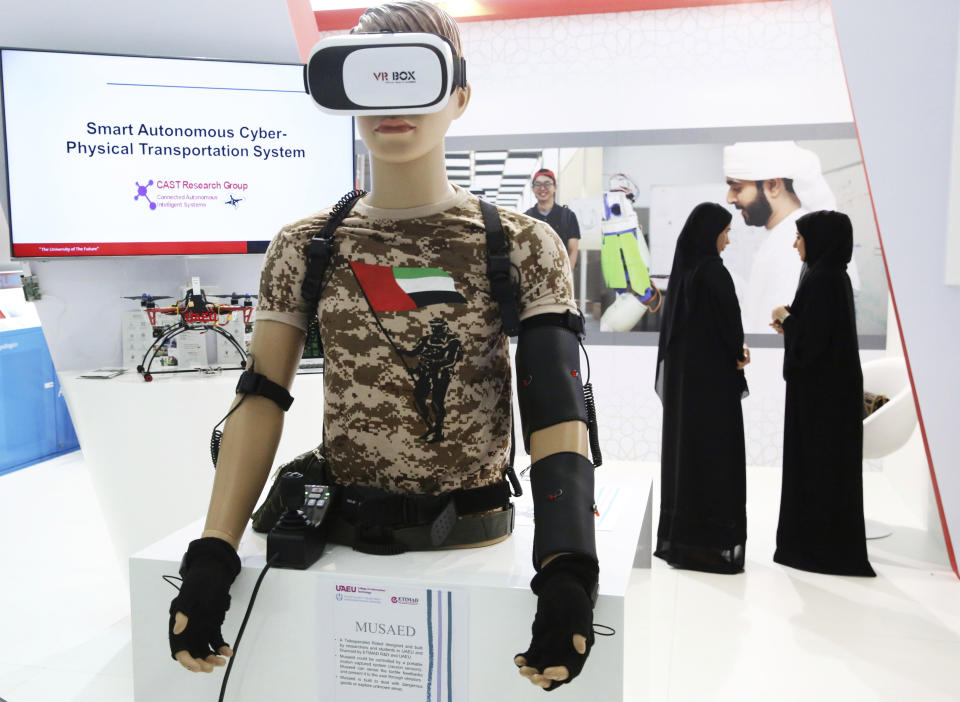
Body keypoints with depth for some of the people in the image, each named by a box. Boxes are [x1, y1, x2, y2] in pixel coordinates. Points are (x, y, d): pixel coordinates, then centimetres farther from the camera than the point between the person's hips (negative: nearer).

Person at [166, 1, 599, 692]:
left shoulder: (524, 246, -7)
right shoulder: (303, 247, 0)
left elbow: (556, 411, -15)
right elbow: (262, 399, -4)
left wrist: (568, 573, -28)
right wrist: (213, 555, -15)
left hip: (475, 541, -1)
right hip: (340, 533, 2)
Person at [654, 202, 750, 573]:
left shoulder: (683, 268, 9)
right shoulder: (713, 271, -17)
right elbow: (728, 320, -16)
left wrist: (734, 348, 10)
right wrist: (738, 355, 4)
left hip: (682, 371, 9)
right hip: (711, 375, -9)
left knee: (683, 448, 13)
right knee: (714, 451, -2)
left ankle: (677, 536, 21)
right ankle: (710, 542, 4)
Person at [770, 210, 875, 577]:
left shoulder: (821, 279, -19)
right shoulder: (834, 275, 12)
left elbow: (811, 338, -23)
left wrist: (784, 317, -6)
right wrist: (789, 323, 8)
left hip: (821, 385, -10)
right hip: (831, 381, 10)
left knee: (818, 463, -1)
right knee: (827, 463, 15)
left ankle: (824, 549, 8)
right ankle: (829, 545, 24)